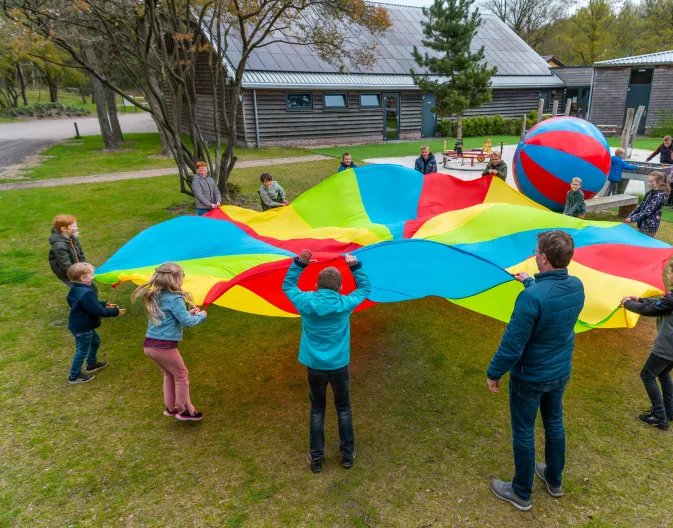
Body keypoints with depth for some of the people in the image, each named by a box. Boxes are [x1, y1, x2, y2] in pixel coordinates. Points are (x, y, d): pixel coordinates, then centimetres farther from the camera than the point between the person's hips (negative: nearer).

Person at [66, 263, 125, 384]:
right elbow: (98, 311, -30)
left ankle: (91, 364, 46)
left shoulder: (76, 289, 2)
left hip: (82, 325, 11)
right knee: (82, 350, 5)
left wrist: (104, 304, 9)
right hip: (82, 328, -11)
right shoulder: (86, 293, -32)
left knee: (95, 341, 28)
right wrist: (115, 312, -20)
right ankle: (74, 376, 20)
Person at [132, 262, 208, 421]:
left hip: (149, 345, 8)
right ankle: (185, 410, 22)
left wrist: (189, 313, 16)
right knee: (181, 375, 12)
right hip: (164, 346, -8)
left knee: (169, 375, 26)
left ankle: (171, 407, 35)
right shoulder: (175, 298, -15)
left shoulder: (154, 296, 11)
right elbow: (187, 322, -15)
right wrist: (201, 316, 3)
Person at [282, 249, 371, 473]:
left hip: (315, 367, 0)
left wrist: (299, 263, 1)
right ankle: (348, 455, 28)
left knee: (317, 410, 18)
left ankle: (316, 459, 23)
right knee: (343, 409, 20)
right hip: (339, 366, 0)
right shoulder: (345, 304, -12)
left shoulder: (306, 302, -11)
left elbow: (287, 285, 8)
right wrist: (355, 266, 7)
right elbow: (365, 288, 8)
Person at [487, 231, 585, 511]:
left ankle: (521, 493, 30)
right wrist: (530, 281, 30)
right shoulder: (577, 286, -10)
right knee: (554, 423, 25)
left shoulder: (531, 297, -34)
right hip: (561, 372, 7)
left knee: (523, 432, 12)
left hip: (530, 377, -7)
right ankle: (554, 481, 46)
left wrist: (493, 373, -12)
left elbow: (512, 344, -27)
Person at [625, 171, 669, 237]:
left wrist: (632, 218, -23)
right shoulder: (649, 193, 9)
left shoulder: (659, 196, -16)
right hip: (642, 224, 8)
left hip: (650, 227, -8)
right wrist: (630, 216, 1)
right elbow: (640, 206, 12)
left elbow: (647, 211, -22)